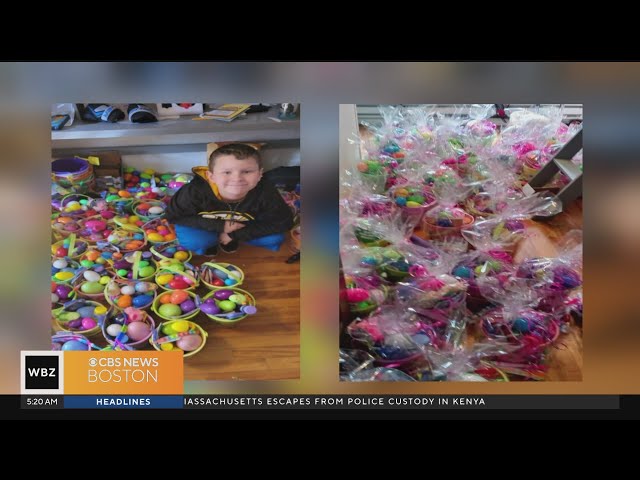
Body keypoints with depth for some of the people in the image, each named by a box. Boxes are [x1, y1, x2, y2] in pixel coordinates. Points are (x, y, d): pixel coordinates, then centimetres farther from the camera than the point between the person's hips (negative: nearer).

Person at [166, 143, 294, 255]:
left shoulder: (266, 193, -34)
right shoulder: (195, 191, -35)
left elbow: (283, 222, -23)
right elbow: (174, 216, -22)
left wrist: (235, 234, -26)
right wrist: (219, 226, -32)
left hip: (245, 228, 2)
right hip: (208, 226, -1)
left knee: (275, 238, -16)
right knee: (191, 240, -30)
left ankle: (233, 239, 6)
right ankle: (211, 241, 8)